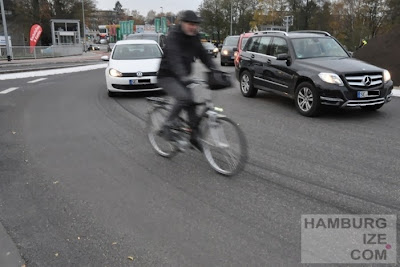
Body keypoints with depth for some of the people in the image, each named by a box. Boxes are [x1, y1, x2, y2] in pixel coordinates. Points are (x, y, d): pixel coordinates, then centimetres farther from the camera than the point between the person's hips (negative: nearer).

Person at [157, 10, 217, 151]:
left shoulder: (194, 37, 5)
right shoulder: (173, 37, -18)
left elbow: (203, 55, 3)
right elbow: (174, 58, -34)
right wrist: (183, 76, -49)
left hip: (182, 77, 7)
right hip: (167, 76, -7)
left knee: (191, 104, 1)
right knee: (183, 97, -29)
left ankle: (194, 136, 12)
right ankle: (166, 127, -16)